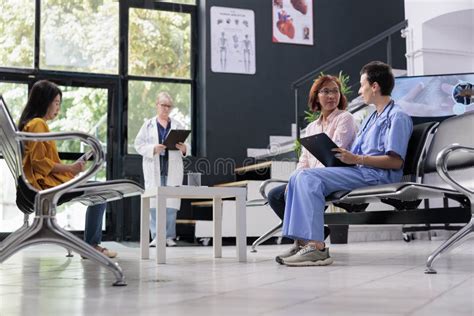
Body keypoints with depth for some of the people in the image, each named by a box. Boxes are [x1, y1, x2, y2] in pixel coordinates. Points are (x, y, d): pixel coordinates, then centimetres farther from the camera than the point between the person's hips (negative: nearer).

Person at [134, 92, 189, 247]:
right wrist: (153, 149, -13)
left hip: (173, 169, 1)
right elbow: (138, 144, 4)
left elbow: (185, 148, 13)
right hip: (154, 169, -1)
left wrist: (183, 148, -10)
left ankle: (169, 236, 3)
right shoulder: (148, 124, 10)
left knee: (171, 203, -3)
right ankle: (156, 236, 1)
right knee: (154, 203, -4)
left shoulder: (177, 125, 15)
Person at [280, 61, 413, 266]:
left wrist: (357, 159, -20)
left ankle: (316, 247, -30)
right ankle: (303, 240, -13)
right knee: (299, 177, -4)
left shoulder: (397, 117, -3)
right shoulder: (372, 118, 29)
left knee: (309, 178, -25)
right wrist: (343, 156, 3)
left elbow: (396, 161, -15)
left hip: (378, 175, -10)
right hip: (359, 172, 10)